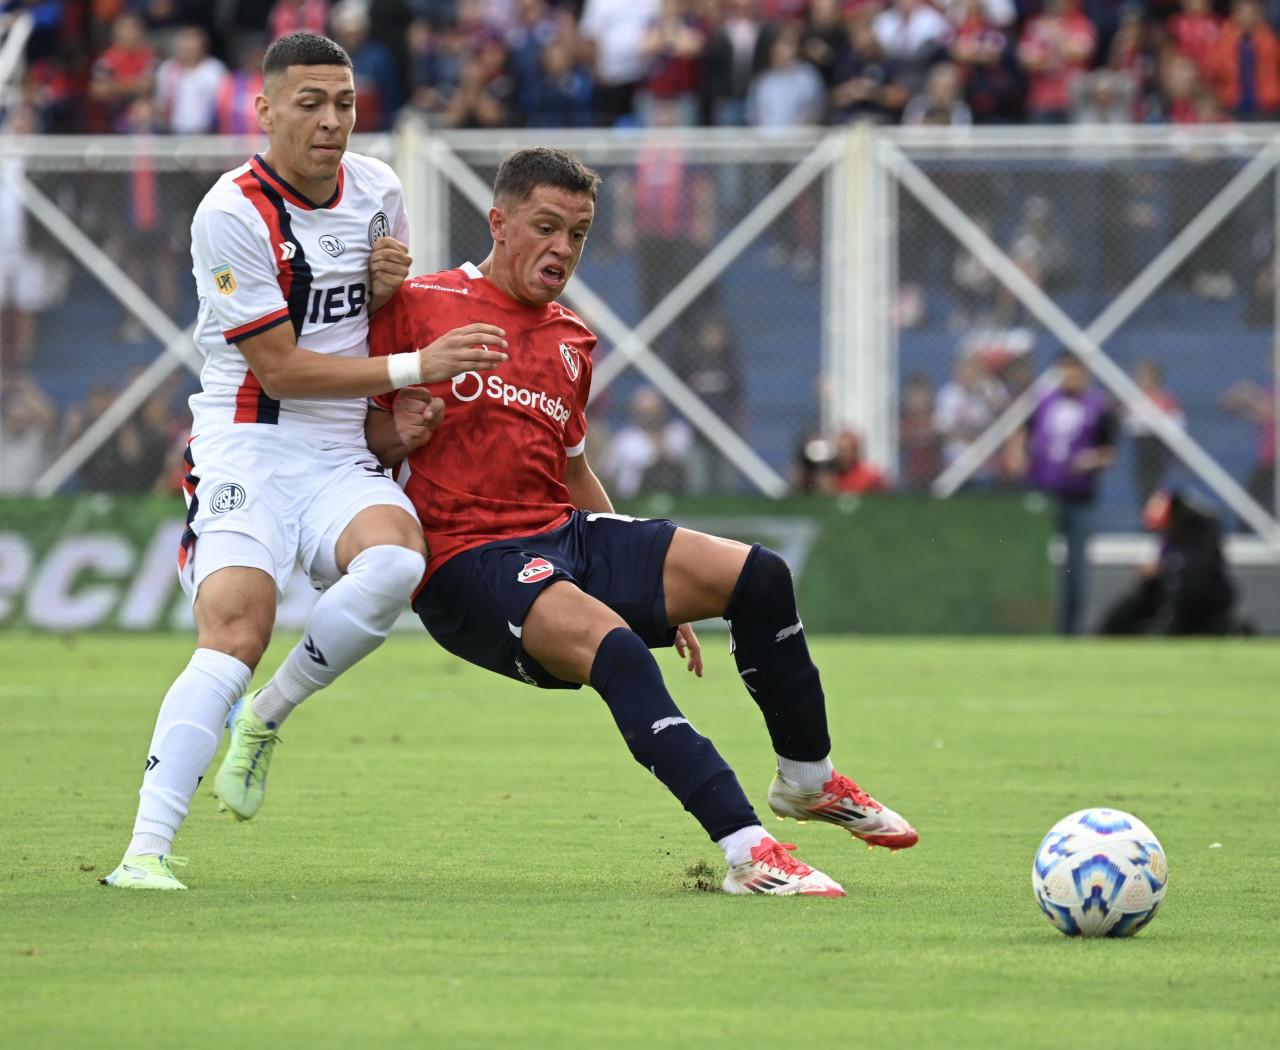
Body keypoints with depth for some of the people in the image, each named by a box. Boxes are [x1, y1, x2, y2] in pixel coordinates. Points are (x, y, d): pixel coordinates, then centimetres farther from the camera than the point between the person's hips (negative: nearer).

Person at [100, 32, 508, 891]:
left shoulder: (377, 190, 8)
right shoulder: (232, 214, -11)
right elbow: (280, 369, -12)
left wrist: (390, 289, 2)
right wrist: (416, 367, -14)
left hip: (343, 457, 5)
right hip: (249, 447, -5)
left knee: (393, 562, -30)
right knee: (234, 633, -26)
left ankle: (267, 715, -6)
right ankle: (146, 850, -27)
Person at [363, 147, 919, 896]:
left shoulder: (572, 341, 19)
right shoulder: (422, 307, -2)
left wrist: (656, 584, 27)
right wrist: (393, 433, -22)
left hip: (565, 535, 7)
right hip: (467, 562, -7)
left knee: (757, 576, -6)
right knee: (609, 642, -35)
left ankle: (808, 777, 16)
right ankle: (748, 851, -41)